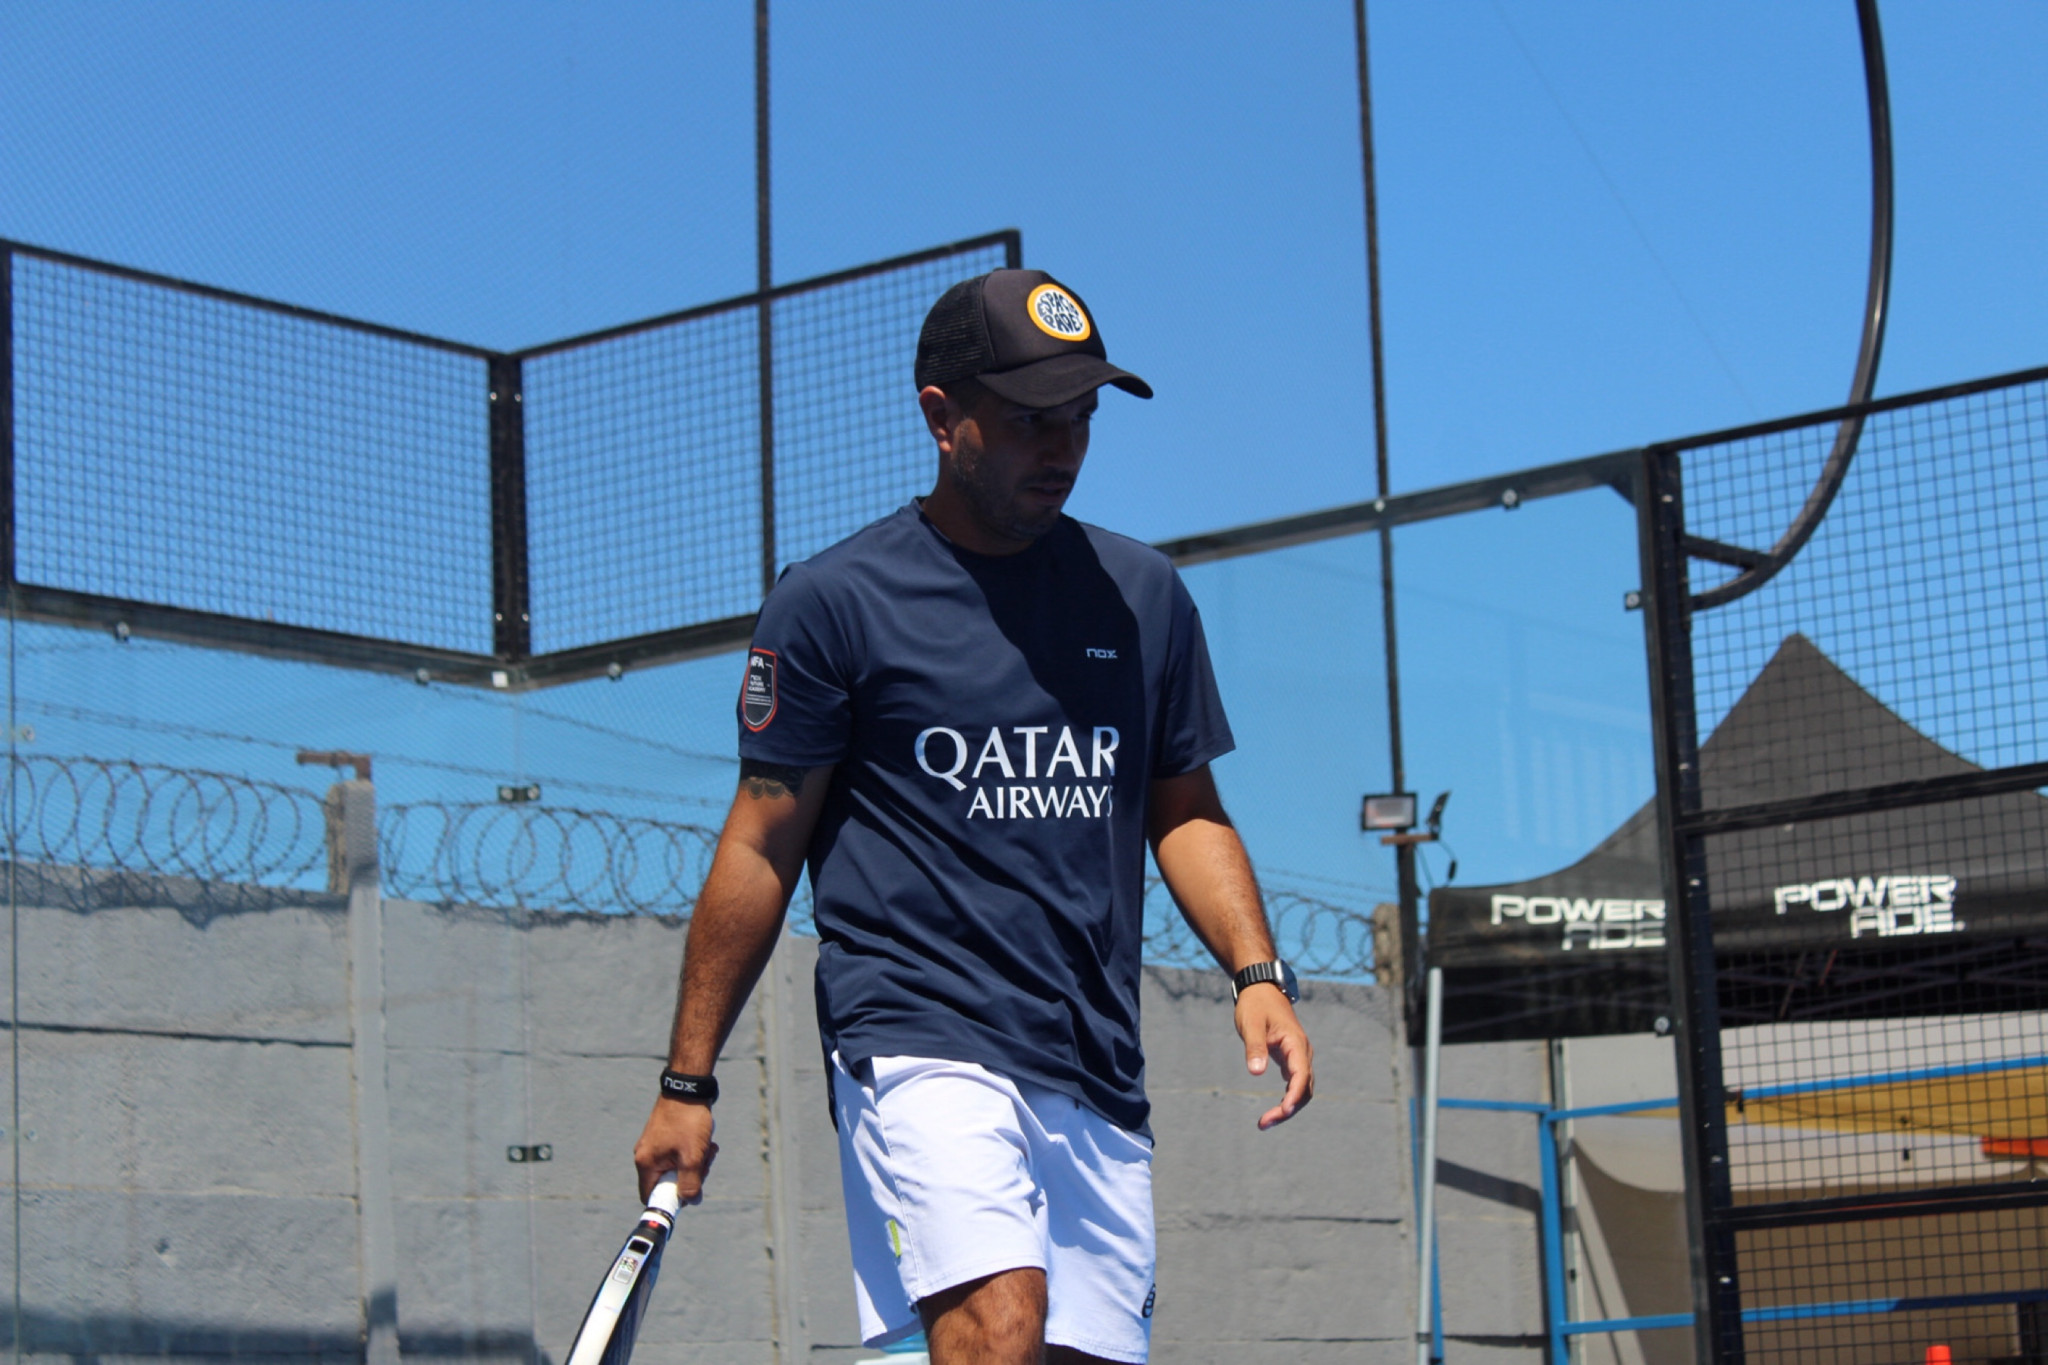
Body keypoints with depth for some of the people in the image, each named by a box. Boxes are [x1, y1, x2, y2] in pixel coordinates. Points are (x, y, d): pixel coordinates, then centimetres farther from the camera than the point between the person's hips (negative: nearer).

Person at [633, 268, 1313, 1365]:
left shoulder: (1143, 594, 14)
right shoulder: (833, 603, 0)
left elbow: (1185, 813, 21)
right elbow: (762, 848, 3)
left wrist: (1255, 971, 4)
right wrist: (687, 1083, 3)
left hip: (1100, 1073, 5)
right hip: (919, 1037, -5)